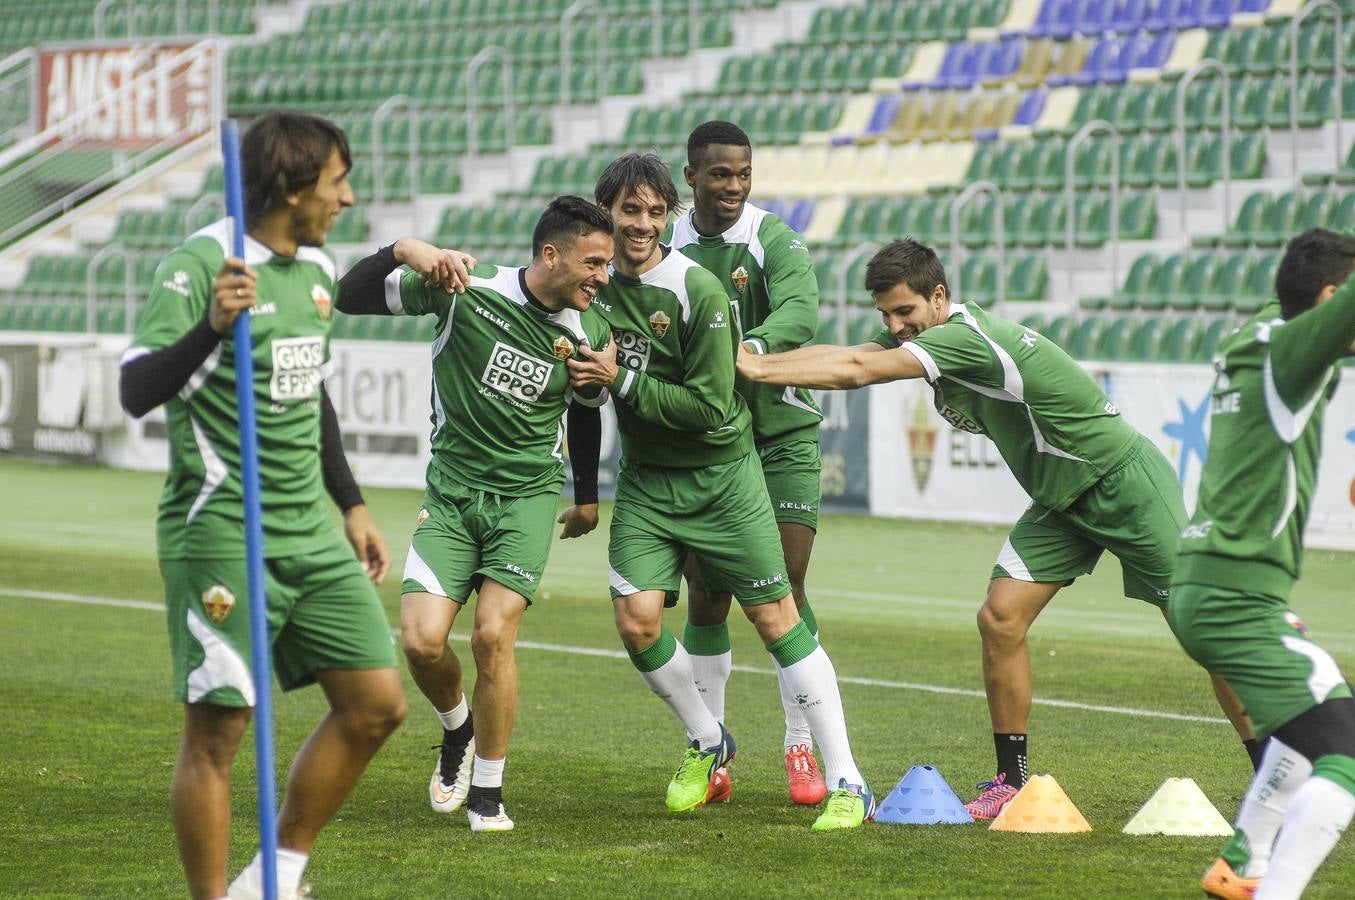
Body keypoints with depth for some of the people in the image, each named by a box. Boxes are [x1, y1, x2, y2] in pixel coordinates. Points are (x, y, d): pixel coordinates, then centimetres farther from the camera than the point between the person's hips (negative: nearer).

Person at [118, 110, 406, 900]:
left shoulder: (318, 267, 12)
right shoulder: (199, 266, -13)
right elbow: (137, 391, -22)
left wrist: (352, 505, 27)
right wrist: (211, 327, -37)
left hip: (310, 532, 8)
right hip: (222, 532, -8)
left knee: (376, 705, 5)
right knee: (218, 728, -6)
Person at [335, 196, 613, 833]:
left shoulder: (588, 333, 0)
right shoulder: (467, 289, -10)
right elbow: (351, 296, -8)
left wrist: (589, 499, 29)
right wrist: (404, 250, -27)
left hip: (526, 497, 1)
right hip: (450, 494, 0)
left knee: (493, 636, -16)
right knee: (422, 642, -13)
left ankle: (487, 792, 1)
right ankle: (458, 728, 22)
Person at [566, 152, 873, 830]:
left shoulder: (697, 290, -17)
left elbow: (709, 405, -18)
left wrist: (623, 380, -21)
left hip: (720, 475, -4)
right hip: (644, 481, 4)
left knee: (777, 619, -5)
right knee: (636, 622, -9)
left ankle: (847, 783, -1)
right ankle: (707, 744, 18)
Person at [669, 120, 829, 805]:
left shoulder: (774, 240, -8)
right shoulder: (668, 247, 0)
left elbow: (800, 312, -26)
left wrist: (748, 350, -44)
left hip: (782, 438, -2)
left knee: (786, 589, -7)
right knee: (705, 599, 1)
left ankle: (802, 748, 4)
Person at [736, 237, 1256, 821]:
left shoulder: (968, 337, -27)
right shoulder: (929, 339, -1)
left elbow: (854, 372, -33)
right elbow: (841, 355, -8)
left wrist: (756, 369, -30)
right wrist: (751, 360, -22)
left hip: (1124, 483, -9)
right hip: (1060, 500, 9)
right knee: (1000, 619, -7)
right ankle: (1011, 784, 2)